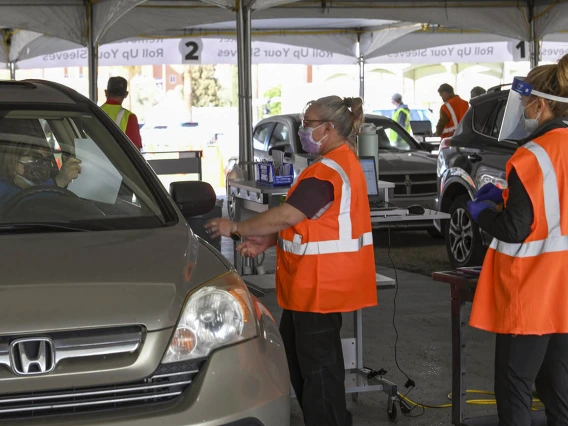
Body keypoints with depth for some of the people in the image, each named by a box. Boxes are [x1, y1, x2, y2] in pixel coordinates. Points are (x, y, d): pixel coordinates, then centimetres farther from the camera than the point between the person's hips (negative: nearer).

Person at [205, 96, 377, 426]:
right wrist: (266, 241, 8)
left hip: (321, 285, -11)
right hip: (312, 283, 11)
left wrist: (236, 229, -14)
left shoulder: (328, 171, -21)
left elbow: (288, 216, -24)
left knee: (317, 364, -1)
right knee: (296, 351, 19)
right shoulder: (342, 163, 13)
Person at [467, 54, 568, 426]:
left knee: (514, 386, 0)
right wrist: (505, 196, 15)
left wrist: (481, 211, 0)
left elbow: (513, 229, -18)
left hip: (530, 292, -8)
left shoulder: (532, 156, -18)